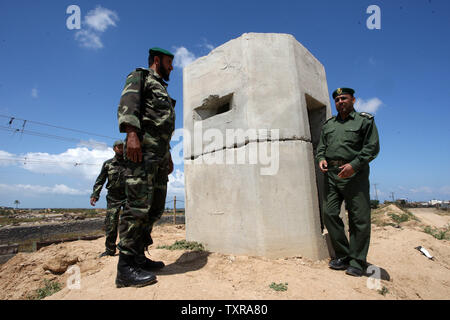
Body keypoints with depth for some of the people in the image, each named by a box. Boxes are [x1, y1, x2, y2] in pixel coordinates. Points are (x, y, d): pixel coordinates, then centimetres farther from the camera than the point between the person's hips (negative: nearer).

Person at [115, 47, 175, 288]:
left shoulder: (162, 89, 34)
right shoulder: (140, 76, 10)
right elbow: (128, 101, -10)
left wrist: (168, 157, 25)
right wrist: (131, 133, -25)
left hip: (160, 155, 9)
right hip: (142, 150, -9)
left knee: (155, 208, 7)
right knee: (138, 205, -14)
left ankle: (139, 256, 16)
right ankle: (126, 267, -8)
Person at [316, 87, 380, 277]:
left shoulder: (365, 121, 6)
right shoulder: (328, 124, 20)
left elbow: (372, 147, -3)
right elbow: (321, 146, 20)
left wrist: (354, 165, -15)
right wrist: (321, 158, -1)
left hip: (355, 175, -4)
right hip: (331, 174, 5)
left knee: (359, 219, -1)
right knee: (329, 214, 1)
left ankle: (357, 262, 12)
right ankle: (342, 256, 15)